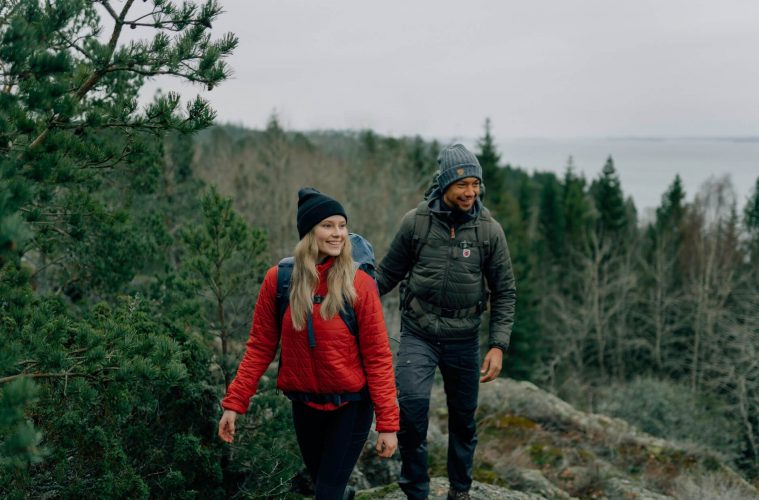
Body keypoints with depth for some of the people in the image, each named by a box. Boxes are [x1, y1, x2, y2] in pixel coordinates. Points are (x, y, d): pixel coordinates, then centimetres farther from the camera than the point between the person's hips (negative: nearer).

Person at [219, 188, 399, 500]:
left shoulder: (359, 285, -15)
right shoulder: (278, 280, -9)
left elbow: (378, 357, -12)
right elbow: (260, 347, -2)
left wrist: (387, 422, -14)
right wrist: (234, 403, -6)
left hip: (351, 406, -3)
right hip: (305, 404, 3)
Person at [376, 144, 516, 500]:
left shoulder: (489, 230, -5)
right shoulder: (416, 221, -7)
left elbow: (504, 292, 0)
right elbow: (389, 272, 4)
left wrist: (498, 345, -7)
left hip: (463, 339, 2)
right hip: (418, 335, -1)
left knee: (463, 418, 13)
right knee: (412, 404, -20)